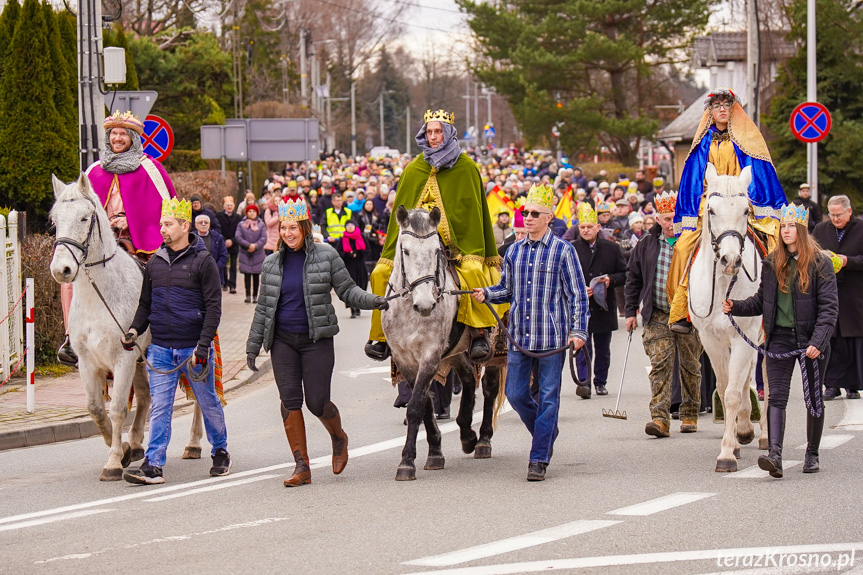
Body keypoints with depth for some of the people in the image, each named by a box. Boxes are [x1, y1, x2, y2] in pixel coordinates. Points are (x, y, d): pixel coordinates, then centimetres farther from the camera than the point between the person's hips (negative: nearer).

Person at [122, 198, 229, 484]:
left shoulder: (203, 261, -5)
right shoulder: (155, 263, 10)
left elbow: (213, 307, -8)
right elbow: (145, 304, 19)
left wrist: (203, 346, -16)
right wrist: (135, 329, 0)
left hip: (193, 349, -3)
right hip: (160, 350, 4)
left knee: (209, 404, 10)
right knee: (159, 408, -3)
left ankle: (220, 452, 29)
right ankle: (153, 466, -6)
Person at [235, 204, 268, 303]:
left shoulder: (261, 225, 6)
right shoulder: (241, 224, 5)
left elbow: (264, 238, -2)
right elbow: (238, 237, -5)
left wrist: (255, 246, -16)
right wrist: (249, 245, -14)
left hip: (258, 253, 0)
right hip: (245, 254, 0)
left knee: (256, 275, 2)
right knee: (247, 274, -6)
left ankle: (255, 295, 6)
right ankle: (248, 295, -6)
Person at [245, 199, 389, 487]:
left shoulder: (326, 255, -3)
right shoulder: (272, 263, 7)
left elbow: (347, 290, 1)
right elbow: (263, 307, 12)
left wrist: (372, 300, -17)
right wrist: (253, 345, 11)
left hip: (316, 339, -3)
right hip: (283, 341, 3)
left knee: (316, 402, -5)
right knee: (289, 401, -3)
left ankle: (339, 437, 28)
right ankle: (301, 466, 3)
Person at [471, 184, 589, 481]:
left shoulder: (563, 250, -3)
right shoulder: (514, 250, 10)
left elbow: (578, 294, -2)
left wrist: (579, 331, -10)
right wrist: (486, 293, -1)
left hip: (552, 338, -5)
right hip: (519, 337, 5)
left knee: (548, 396, -1)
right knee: (515, 393, 5)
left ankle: (539, 459, 3)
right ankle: (547, 432, 30)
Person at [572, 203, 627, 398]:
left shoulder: (611, 249, 5)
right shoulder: (571, 250, 2)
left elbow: (624, 275, 9)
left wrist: (611, 279, -11)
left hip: (604, 307, 2)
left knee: (602, 349, 11)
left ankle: (600, 382, 22)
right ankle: (584, 383, -14)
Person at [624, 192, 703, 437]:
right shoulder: (647, 244, 5)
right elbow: (633, 277, 14)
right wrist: (631, 310, 9)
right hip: (657, 316, 1)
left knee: (689, 366, 9)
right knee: (659, 364, -10)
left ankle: (690, 415, 23)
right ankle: (660, 418, -16)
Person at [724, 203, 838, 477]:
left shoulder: (820, 264, -7)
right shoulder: (772, 263, 6)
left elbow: (829, 307, -11)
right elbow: (761, 301, 12)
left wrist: (818, 341, -21)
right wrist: (736, 307, -5)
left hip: (810, 340, -3)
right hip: (780, 337, 3)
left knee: (813, 399, 9)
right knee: (776, 396, -11)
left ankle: (812, 454, 24)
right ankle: (775, 455, -21)